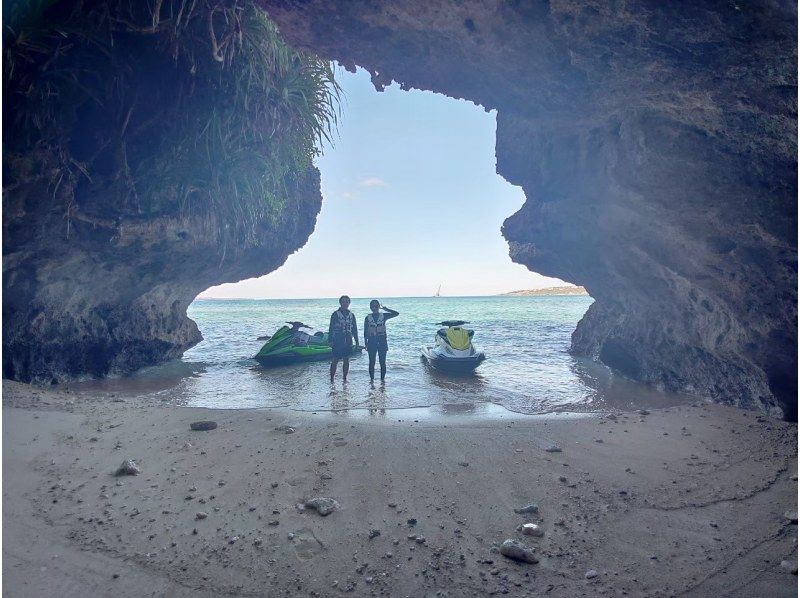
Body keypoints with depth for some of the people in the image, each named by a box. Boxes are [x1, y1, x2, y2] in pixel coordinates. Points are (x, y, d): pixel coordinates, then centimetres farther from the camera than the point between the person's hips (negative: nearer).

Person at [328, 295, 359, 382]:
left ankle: (345, 378, 16)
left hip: (348, 342, 4)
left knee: (346, 360, 7)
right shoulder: (335, 314, -1)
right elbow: (331, 328, -2)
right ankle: (332, 378, 5)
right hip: (337, 341, -4)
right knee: (335, 360, -2)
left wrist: (357, 341, 12)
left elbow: (355, 329, 15)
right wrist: (330, 340, -8)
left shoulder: (351, 315, 11)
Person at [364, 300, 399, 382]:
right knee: (372, 363, 4)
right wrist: (366, 344, 2)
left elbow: (397, 313, -6)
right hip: (371, 342, 0)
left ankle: (382, 379, 10)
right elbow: (365, 332, 6)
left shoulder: (384, 316, 2)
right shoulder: (367, 318, 4)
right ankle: (372, 379, 14)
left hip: (382, 342, 0)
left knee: (383, 362, 2)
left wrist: (385, 308, -7)